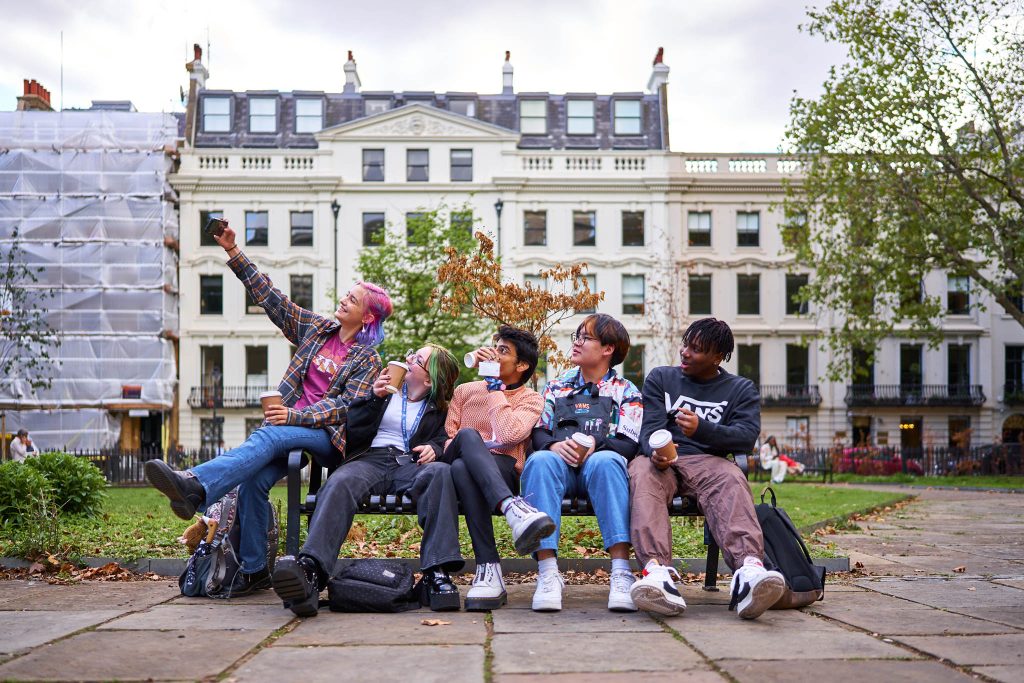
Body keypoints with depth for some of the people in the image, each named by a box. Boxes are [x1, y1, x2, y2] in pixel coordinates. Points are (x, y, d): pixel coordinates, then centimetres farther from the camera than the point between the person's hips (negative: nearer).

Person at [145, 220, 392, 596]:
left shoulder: (368, 360, 3)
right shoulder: (317, 327, 17)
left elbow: (346, 405, -9)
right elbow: (270, 296, 14)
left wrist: (295, 416, -22)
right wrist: (234, 252, 8)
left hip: (327, 436, -5)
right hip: (292, 422, 5)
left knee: (267, 437, -35)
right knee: (253, 481, -23)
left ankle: (196, 486, -57)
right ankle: (254, 570, -15)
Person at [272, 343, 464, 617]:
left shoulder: (439, 409, 23)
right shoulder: (385, 385, 22)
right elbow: (353, 433, 15)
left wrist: (434, 448, -7)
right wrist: (375, 397, 1)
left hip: (409, 464, 0)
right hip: (370, 459, 0)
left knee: (440, 472, -37)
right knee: (340, 482, -37)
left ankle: (436, 573, -45)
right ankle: (310, 570, -60)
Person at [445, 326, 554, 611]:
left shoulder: (531, 400, 13)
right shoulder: (465, 391, 26)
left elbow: (510, 434, -9)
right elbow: (448, 436, 16)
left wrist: (495, 387, 1)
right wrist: (468, 443, -9)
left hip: (503, 470, -2)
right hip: (462, 464, 2)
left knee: (461, 467, -38)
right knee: (468, 435, -35)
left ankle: (488, 569, -49)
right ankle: (512, 509, -55)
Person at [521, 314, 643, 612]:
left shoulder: (626, 392, 17)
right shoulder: (557, 386, 25)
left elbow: (629, 445, 3)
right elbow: (538, 433, 13)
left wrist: (594, 445, -17)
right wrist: (554, 445, -11)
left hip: (600, 464, -2)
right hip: (560, 464, 2)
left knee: (606, 461, -39)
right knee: (540, 460, -35)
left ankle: (621, 572, -45)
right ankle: (547, 573, -42)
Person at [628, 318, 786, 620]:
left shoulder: (741, 389, 16)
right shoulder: (660, 378, 20)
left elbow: (746, 436, -1)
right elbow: (649, 428, 5)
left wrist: (702, 429, -21)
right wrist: (655, 450, -20)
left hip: (707, 462, 0)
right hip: (661, 460, 1)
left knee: (730, 478, -36)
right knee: (641, 472, -35)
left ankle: (749, 568, -62)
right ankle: (657, 571, -57)